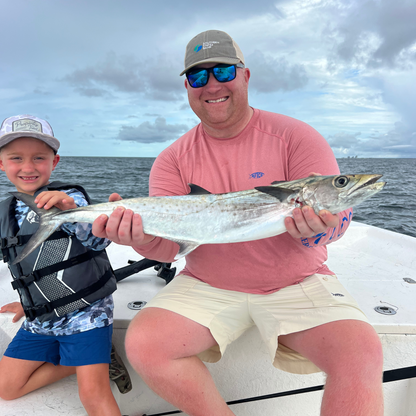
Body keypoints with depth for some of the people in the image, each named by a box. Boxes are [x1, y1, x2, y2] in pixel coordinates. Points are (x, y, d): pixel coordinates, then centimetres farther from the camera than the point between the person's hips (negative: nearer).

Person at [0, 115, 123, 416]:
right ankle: (84, 359, 16)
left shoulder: (68, 197, -13)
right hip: (40, 320, 8)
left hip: (85, 314, -7)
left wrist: (70, 210, -45)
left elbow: (99, 240, -29)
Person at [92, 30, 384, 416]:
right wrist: (142, 237, -28)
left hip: (295, 283, -1)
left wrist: (318, 226, -32)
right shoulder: (174, 159, 1)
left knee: (361, 354, -23)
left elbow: (337, 216, -9)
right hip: (207, 285, 2)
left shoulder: (295, 137, -4)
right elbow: (169, 245, -6)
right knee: (143, 344, -18)